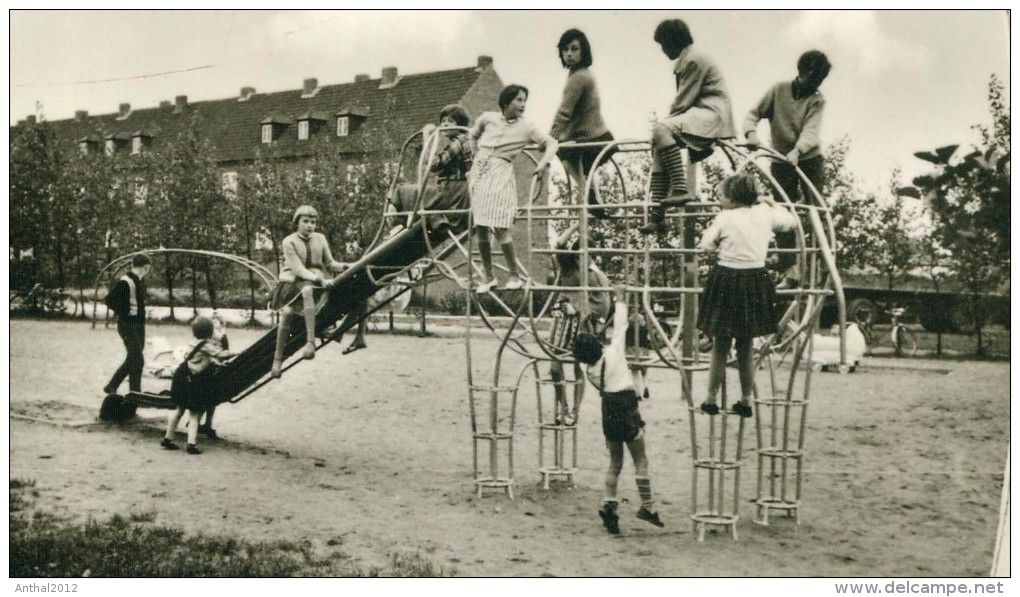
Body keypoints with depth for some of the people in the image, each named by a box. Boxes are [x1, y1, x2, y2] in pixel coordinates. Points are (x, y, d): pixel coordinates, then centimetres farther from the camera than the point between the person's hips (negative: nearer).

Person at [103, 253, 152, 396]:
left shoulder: (139, 281, 11)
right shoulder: (125, 282, -17)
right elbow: (110, 300, -22)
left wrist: (141, 314, 11)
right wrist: (125, 313, -17)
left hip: (139, 325, 9)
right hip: (128, 325, -9)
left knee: (132, 360, 16)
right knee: (137, 360, -8)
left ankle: (111, 387, 29)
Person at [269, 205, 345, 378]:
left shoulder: (320, 239, 10)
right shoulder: (289, 242, -2)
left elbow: (330, 263, 12)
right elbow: (298, 269, -10)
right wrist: (318, 278, -24)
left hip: (313, 280, 1)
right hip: (292, 280, 0)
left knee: (307, 290, -37)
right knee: (287, 312, -26)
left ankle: (310, 341, -47)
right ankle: (278, 358, -14)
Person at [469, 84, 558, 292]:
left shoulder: (526, 128, 0)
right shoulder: (488, 118, 6)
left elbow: (551, 142, 4)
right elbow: (474, 135, 26)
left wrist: (544, 161, -12)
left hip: (500, 176, -3)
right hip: (478, 173, 3)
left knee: (500, 228, -12)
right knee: (480, 228, 3)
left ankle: (515, 274, 3)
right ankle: (488, 276, 15)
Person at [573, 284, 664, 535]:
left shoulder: (591, 371, 2)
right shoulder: (613, 352, -10)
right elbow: (620, 326, -4)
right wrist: (620, 300, 8)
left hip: (608, 412, 5)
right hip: (627, 410, -5)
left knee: (615, 463, 15)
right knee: (640, 461, 6)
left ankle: (609, 505, 9)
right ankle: (647, 506, 9)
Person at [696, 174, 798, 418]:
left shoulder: (724, 218, -11)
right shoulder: (765, 214, 0)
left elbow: (706, 245, -2)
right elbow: (791, 221, 17)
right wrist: (772, 203, 26)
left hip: (726, 280, -3)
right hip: (756, 281, 4)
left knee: (720, 345, 8)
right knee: (745, 347, 14)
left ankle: (711, 400, 14)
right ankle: (746, 401, 19)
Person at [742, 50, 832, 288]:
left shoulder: (817, 100, -6)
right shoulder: (779, 90, -2)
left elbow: (810, 131, -21)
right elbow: (754, 114, -3)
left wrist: (796, 151, -40)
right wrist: (751, 132, -25)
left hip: (810, 160, -1)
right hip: (781, 162, 1)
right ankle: (790, 271, -1)